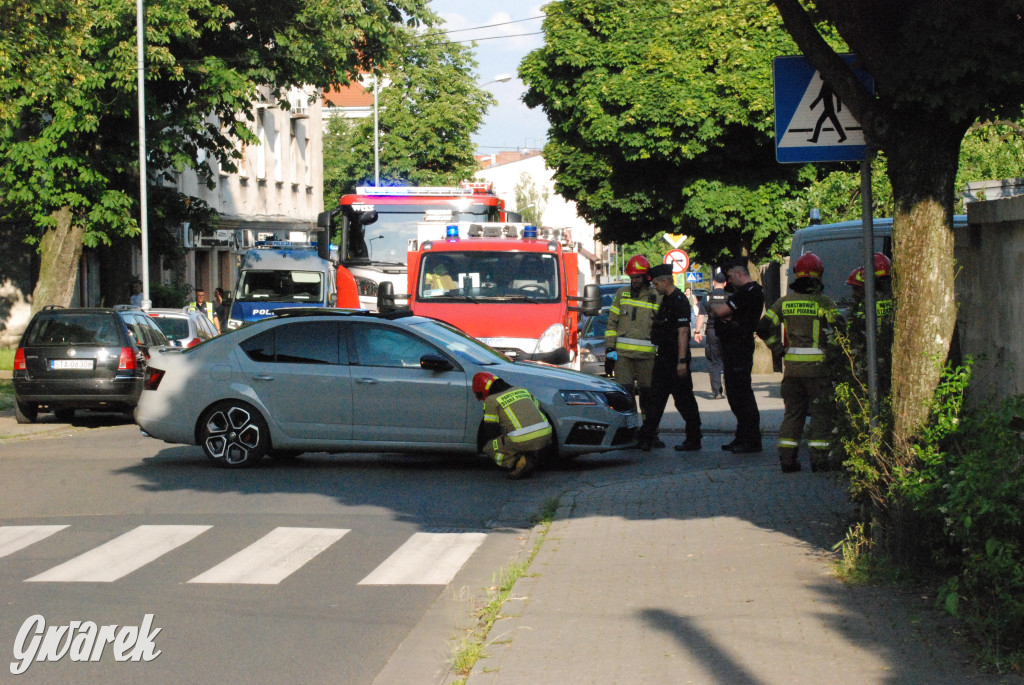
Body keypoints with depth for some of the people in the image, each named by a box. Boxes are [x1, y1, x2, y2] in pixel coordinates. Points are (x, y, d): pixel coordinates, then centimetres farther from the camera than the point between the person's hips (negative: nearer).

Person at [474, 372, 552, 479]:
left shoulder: (491, 401, 4)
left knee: (489, 447, 16)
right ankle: (530, 457, 15)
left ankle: (519, 462, -6)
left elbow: (491, 432, 6)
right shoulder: (522, 390, 21)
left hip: (523, 441, -6)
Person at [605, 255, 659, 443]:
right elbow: (612, 322, 10)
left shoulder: (656, 298, 6)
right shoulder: (622, 294, 10)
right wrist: (610, 347, 2)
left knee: (647, 394, 4)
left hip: (647, 355, 0)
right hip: (622, 352, 0)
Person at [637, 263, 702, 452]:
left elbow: (682, 332, -20)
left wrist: (682, 360, -23)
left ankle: (693, 440, 7)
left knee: (684, 400, -1)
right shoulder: (666, 300, 14)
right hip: (664, 358, 9)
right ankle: (646, 439, 6)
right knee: (656, 398, 6)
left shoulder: (679, 301, -15)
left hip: (676, 359, -9)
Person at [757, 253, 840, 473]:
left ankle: (787, 457, 10)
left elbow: (764, 328, 4)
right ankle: (818, 458, 1)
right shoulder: (823, 301, -6)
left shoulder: (785, 301, 6)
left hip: (792, 366, 4)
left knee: (793, 412, 13)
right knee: (821, 413, 4)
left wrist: (780, 350, 9)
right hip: (817, 365, -4)